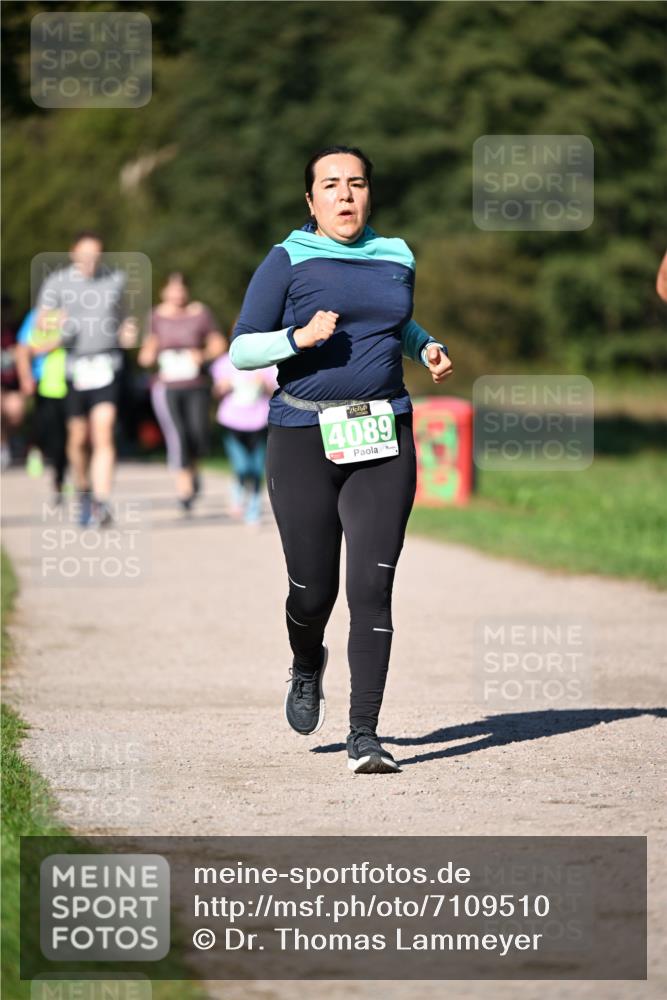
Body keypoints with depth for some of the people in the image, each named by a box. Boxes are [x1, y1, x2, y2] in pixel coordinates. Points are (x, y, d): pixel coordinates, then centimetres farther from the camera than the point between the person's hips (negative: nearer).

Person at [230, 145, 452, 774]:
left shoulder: (396, 258, 12)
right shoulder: (288, 262, 0)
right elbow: (240, 351, -3)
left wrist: (426, 347, 12)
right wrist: (299, 337, -19)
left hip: (383, 440, 2)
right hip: (304, 439, -2)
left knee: (371, 588, -9)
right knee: (313, 589, 3)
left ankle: (364, 736, -7)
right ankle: (307, 667, 40)